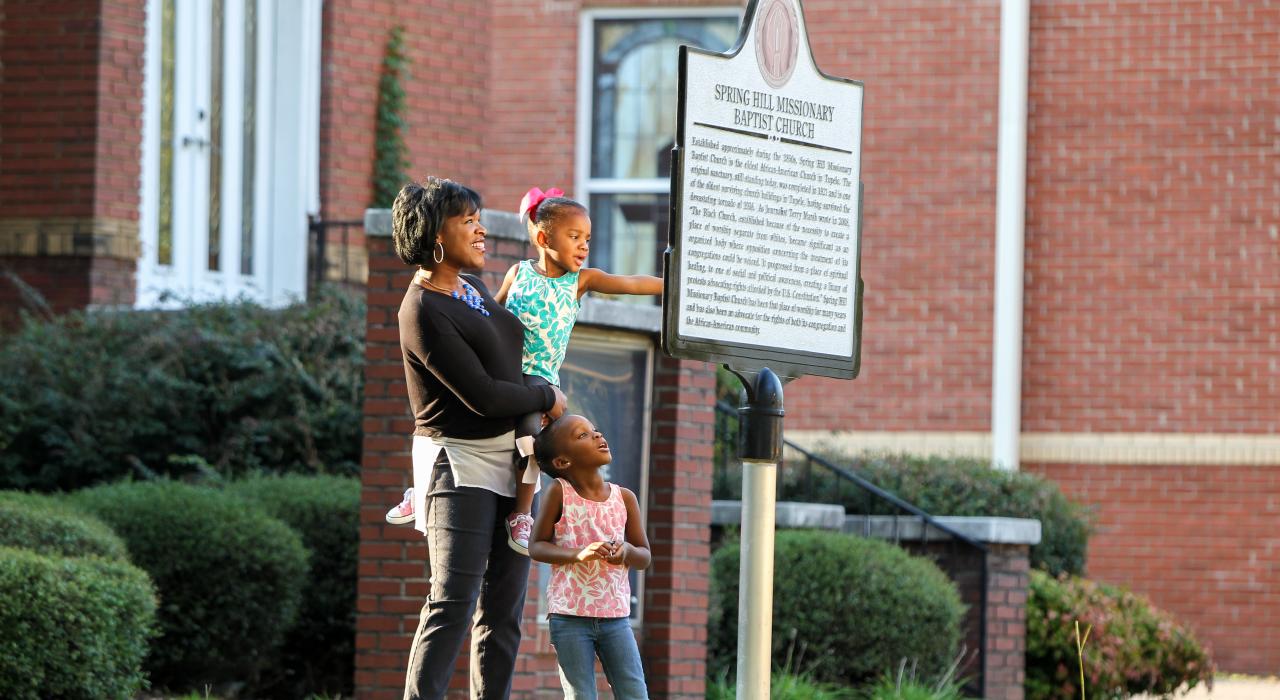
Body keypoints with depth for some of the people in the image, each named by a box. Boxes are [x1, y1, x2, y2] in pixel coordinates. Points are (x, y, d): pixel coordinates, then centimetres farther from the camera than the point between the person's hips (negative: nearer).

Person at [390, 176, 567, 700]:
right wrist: (547, 399, -5)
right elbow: (482, 396, -18)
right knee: (453, 605, -16)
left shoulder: (471, 288, 11)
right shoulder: (422, 311, -16)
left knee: (502, 610, 5)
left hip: (510, 461, 8)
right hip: (461, 464, -8)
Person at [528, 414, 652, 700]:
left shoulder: (624, 498, 4)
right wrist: (578, 554, -20)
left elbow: (645, 557, 10)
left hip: (616, 614, 3)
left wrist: (627, 551, -14)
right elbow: (537, 547, -4)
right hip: (569, 615, -3)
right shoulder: (559, 493, -5)